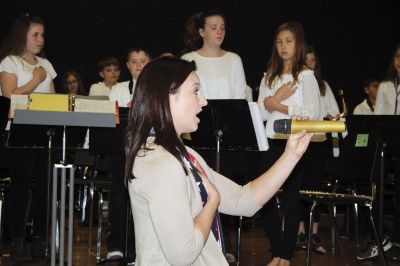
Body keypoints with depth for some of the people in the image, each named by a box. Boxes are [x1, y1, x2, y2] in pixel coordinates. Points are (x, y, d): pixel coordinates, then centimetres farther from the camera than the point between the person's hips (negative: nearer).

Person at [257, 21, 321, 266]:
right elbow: (261, 113, 5)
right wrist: (278, 97, -11)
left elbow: (314, 113, -17)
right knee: (267, 198, 3)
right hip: (272, 143, 5)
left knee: (290, 199, 2)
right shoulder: (269, 76, 12)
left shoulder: (306, 75, -4)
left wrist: (278, 106, -13)